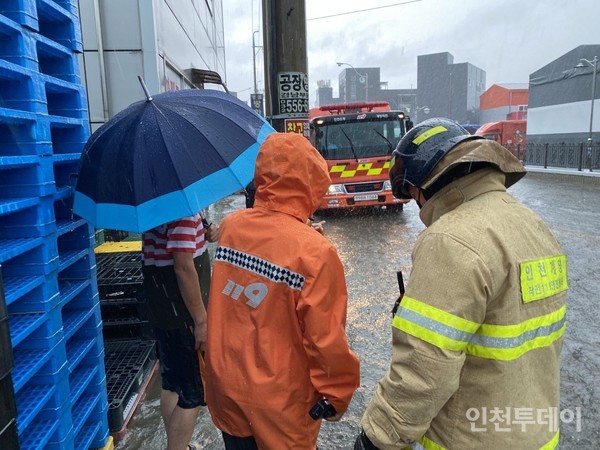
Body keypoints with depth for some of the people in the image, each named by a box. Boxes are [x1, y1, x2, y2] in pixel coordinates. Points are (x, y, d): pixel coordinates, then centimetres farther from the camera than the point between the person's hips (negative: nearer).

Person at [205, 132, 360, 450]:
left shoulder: (229, 226, -9)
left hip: (224, 384, 5)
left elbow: (224, 306, 2)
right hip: (279, 400, -4)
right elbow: (326, 340, -20)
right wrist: (337, 394, -4)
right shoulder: (315, 252, -26)